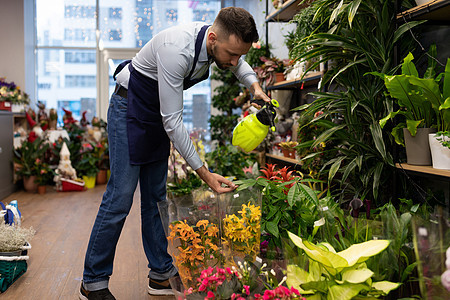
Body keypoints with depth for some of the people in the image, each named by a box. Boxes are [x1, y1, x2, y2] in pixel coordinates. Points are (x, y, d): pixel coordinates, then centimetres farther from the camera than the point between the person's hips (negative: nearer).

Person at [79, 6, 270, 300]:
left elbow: (238, 62, 17)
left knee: (156, 195, 9)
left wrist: (254, 85, -4)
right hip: (130, 109, -8)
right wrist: (204, 173, -31)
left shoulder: (223, 43, -10)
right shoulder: (177, 50, -35)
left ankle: (161, 274, 17)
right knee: (121, 196, -9)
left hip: (159, 114, 8)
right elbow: (172, 122, -32)